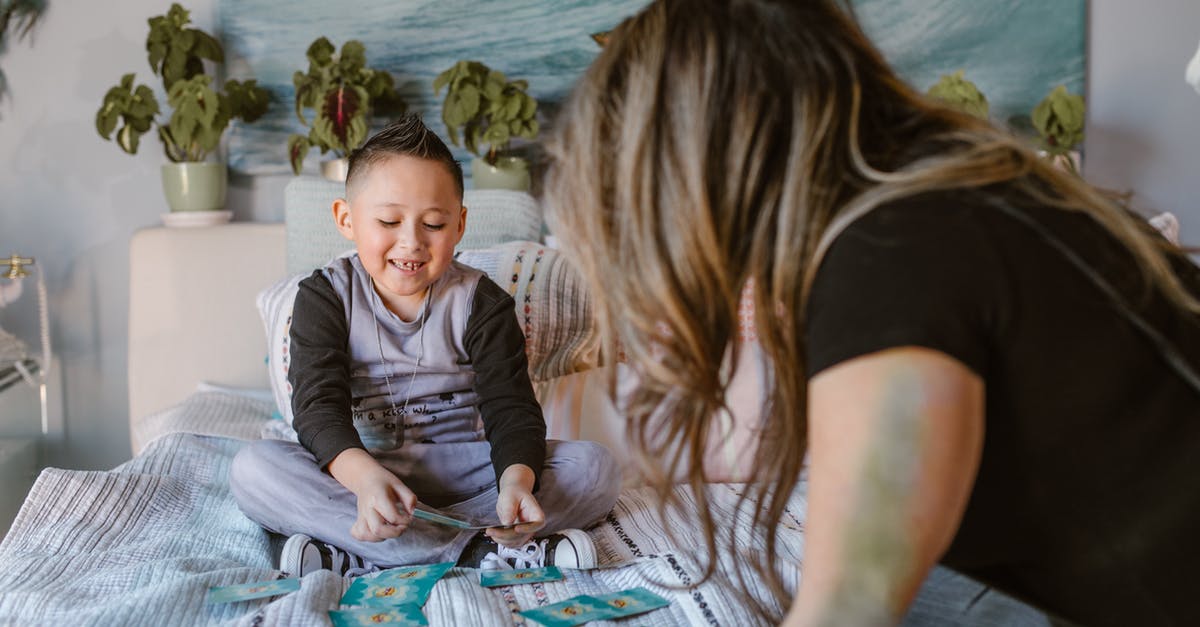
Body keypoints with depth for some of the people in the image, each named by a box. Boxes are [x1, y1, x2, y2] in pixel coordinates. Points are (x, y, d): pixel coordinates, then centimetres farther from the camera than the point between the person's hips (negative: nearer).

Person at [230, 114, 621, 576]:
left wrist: (516, 479, -37)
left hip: (461, 472, 1)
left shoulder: (481, 303, -2)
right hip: (355, 470, 0)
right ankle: (476, 551, -37)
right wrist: (365, 477, -39)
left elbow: (511, 408, -12)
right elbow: (318, 405, -17)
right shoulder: (326, 297, -3)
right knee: (253, 469, -28)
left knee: (595, 468, -22)